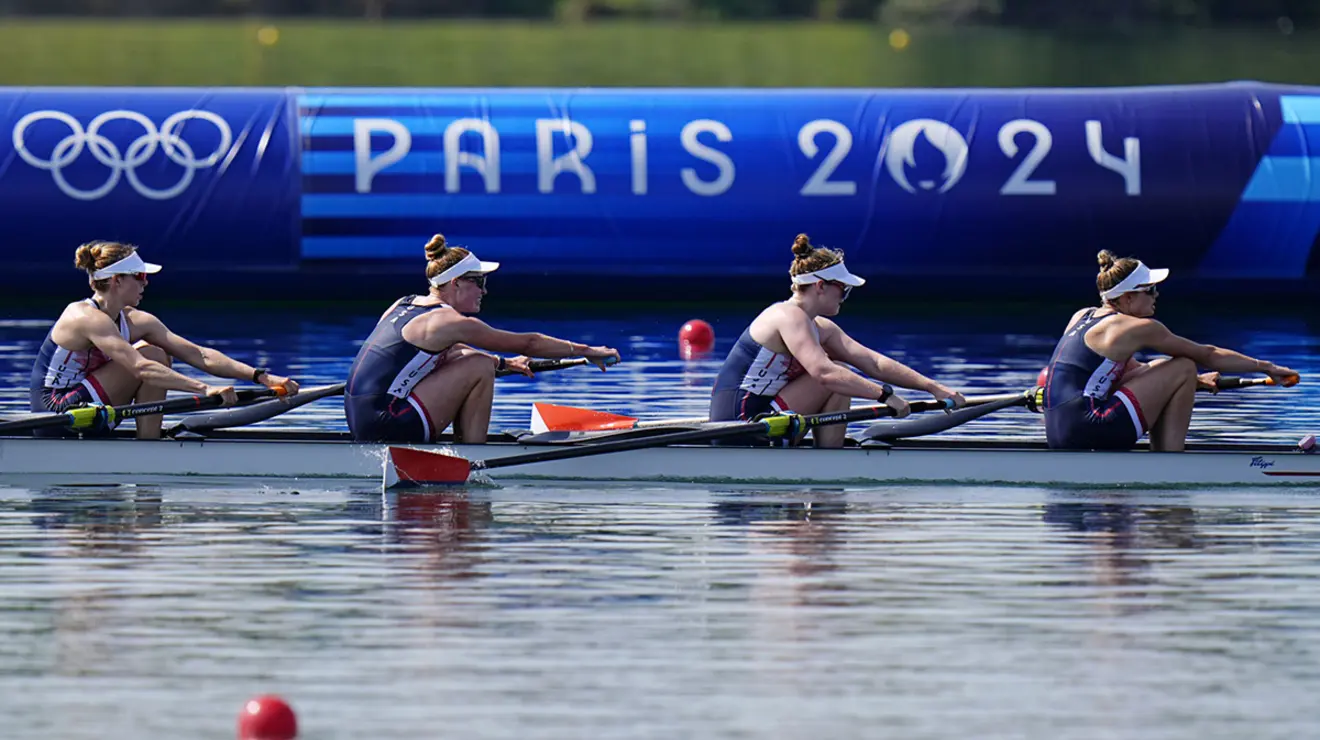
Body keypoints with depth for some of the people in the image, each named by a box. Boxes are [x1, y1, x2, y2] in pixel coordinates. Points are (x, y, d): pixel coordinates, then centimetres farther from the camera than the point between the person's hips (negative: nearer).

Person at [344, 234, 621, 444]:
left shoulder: (405, 305, 16)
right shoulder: (449, 322, -10)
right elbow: (527, 343, -3)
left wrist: (503, 362, 37)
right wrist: (585, 351, 6)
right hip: (387, 426, -9)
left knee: (461, 357, 22)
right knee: (480, 367, -6)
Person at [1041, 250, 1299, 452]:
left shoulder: (1083, 317, 21)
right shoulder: (1139, 328, -3)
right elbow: (1208, 356, 6)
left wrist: (1194, 380, 33)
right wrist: (1266, 367, 16)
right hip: (1086, 431, -9)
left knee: (1160, 369, 26)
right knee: (1183, 369, 1)